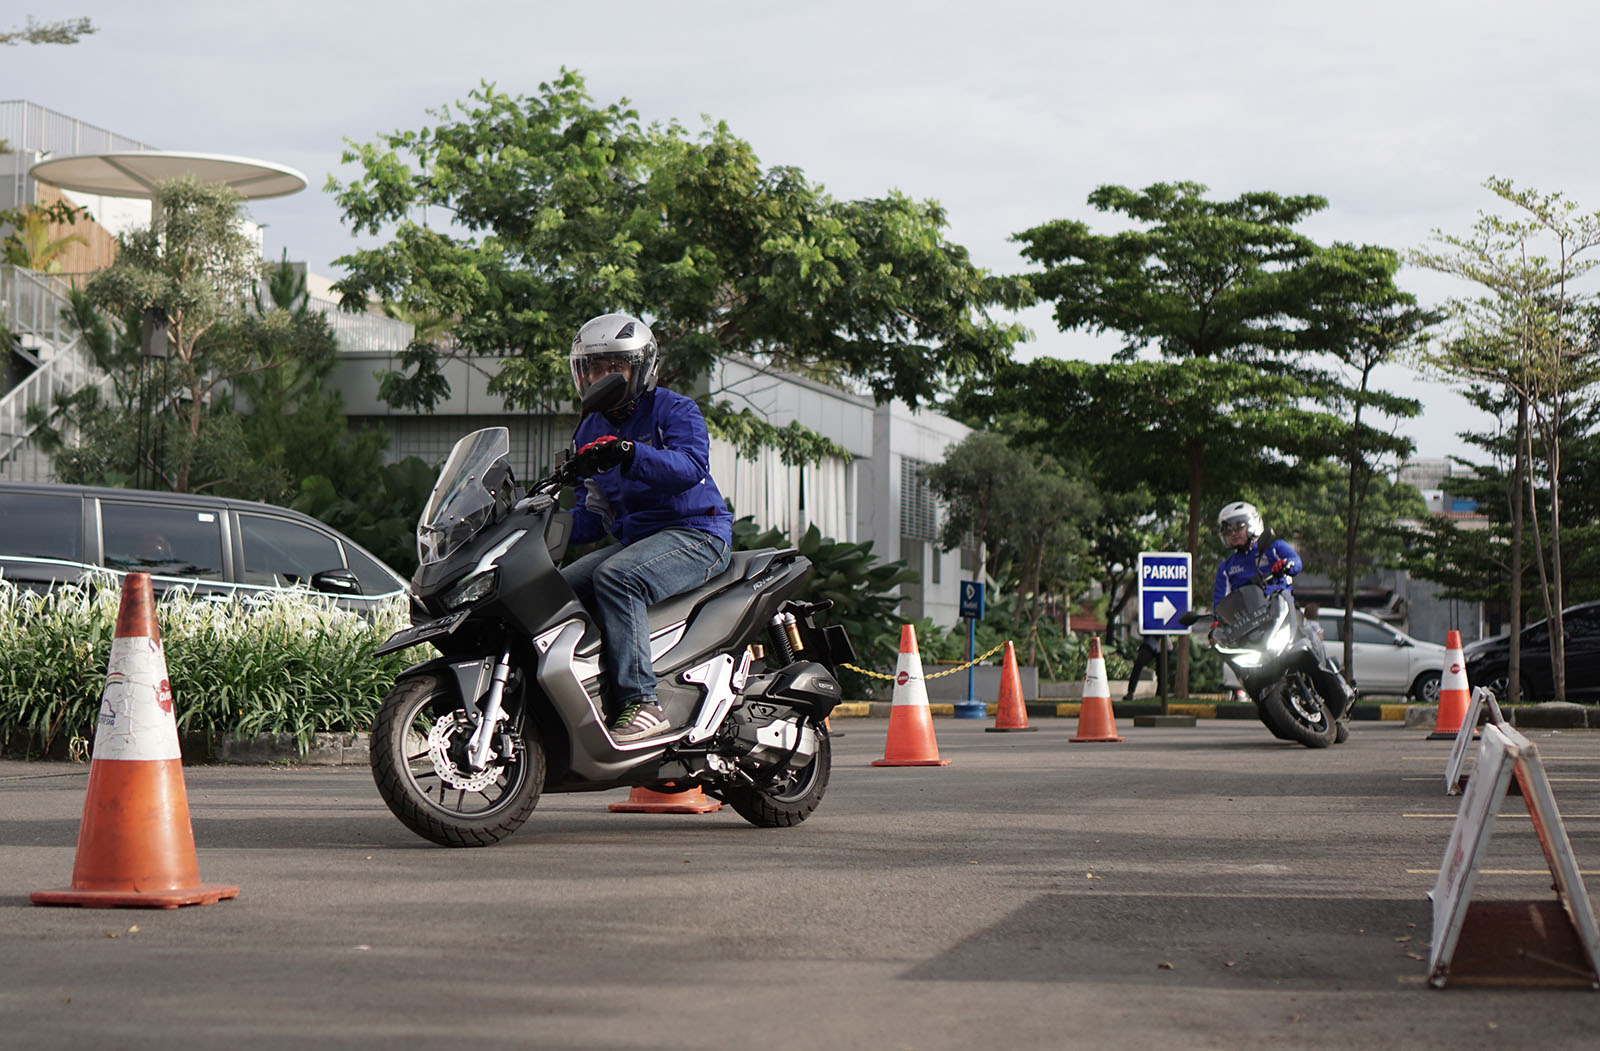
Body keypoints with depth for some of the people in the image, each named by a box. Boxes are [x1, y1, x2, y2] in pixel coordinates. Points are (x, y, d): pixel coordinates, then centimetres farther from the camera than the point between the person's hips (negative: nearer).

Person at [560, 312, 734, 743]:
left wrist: (629, 454, -40)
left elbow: (692, 466, -25)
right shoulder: (589, 431, 19)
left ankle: (641, 702, -39)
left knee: (614, 577, -34)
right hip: (632, 541, 8)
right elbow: (593, 514, 19)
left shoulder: (675, 410, -4)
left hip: (694, 533, -8)